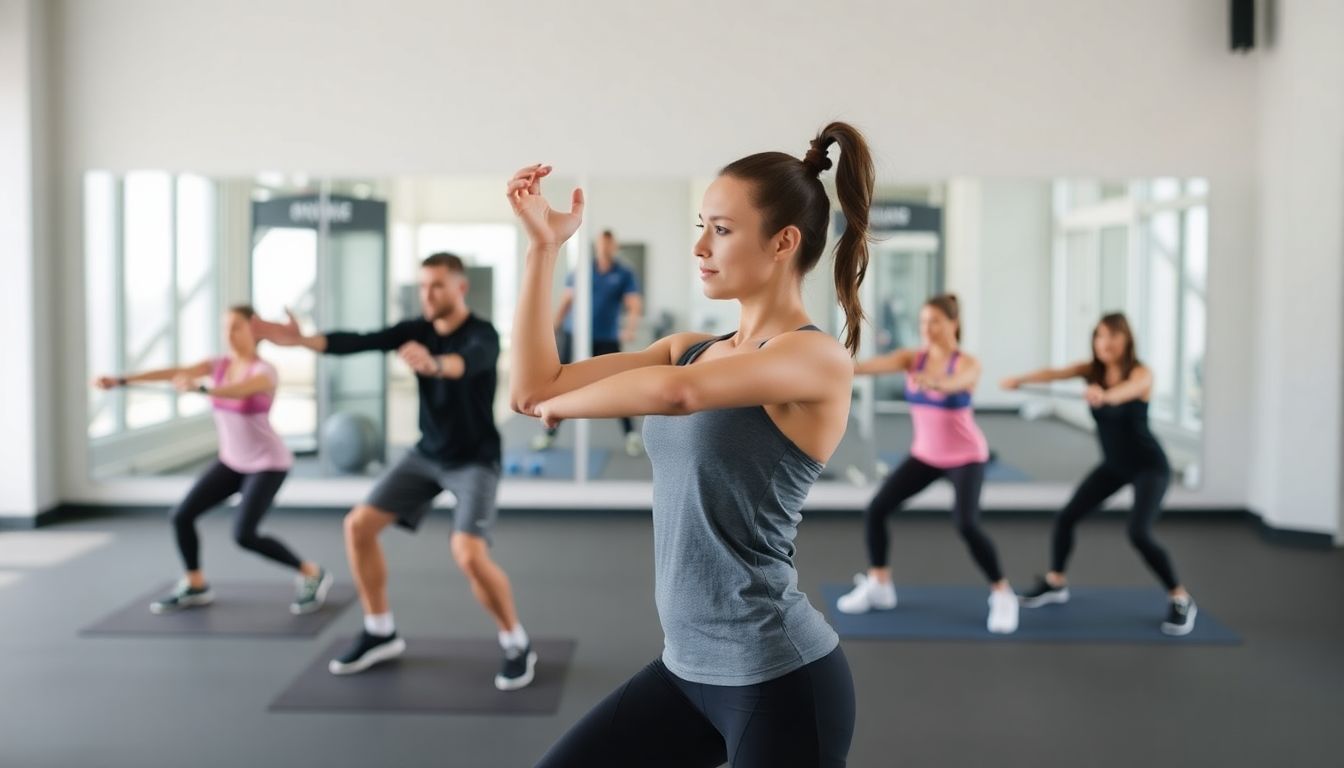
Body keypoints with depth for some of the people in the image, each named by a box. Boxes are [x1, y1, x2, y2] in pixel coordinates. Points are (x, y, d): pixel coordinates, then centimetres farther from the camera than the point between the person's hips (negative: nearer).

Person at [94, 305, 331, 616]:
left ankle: (312, 574, -4)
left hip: (268, 464, -7)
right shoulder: (219, 364, -2)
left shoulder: (265, 371, -20)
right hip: (232, 461, 7)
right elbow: (172, 373, -12)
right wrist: (120, 379, -22)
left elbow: (238, 391, -42)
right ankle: (195, 587, 20)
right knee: (181, 516, 0)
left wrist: (199, 388, -60)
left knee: (244, 535, -21)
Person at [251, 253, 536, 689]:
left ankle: (517, 645, -1)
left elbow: (468, 363, -43)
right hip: (428, 453, 7)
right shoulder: (416, 331, -1)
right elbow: (361, 342, -14)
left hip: (474, 459, -7)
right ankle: (380, 633, 18)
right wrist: (303, 341, -31)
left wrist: (434, 364, -66)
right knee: (358, 525, 1)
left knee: (469, 553, -24)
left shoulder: (482, 335, -19)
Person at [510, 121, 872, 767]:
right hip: (688, 666, 8)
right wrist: (543, 245, 0)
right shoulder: (692, 350, 8)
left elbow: (677, 392, -32)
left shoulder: (818, 358, -14)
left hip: (778, 678, -7)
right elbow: (536, 385, 3)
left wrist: (562, 403, -14)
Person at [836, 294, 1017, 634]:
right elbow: (880, 363, -24)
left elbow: (954, 383, -40)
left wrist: (931, 381, -64)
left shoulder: (968, 364, -17)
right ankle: (878, 585, 17)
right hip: (925, 455, 5)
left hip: (965, 457, -5)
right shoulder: (912, 358, -6)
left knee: (966, 524, -23)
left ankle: (1003, 595, -1)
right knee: (876, 510, -2)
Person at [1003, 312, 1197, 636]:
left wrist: (1104, 395, -70)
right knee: (1066, 517, 2)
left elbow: (1127, 389, -46)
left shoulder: (1141, 373, -22)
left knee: (1139, 534, -21)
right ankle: (1055, 583, 25)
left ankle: (1182, 600, -1)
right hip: (1113, 465, 6)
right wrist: (1021, 379, -47)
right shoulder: (1091, 370, -9)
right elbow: (1055, 373, -27)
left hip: (1149, 466, -6)